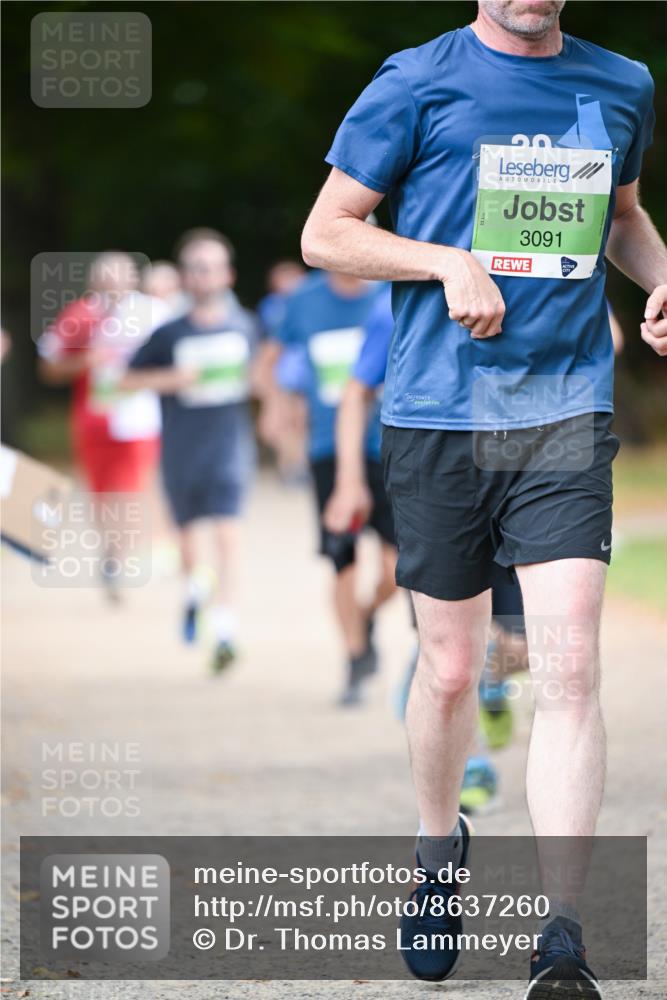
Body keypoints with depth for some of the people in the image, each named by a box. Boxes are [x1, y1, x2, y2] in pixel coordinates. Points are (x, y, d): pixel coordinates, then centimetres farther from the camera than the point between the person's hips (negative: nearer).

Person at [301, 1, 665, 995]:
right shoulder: (419, 84, -1)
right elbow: (326, 233, 1)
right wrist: (450, 262, -13)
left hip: (568, 414, 1)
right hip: (439, 417, -1)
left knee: (569, 664, -12)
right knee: (451, 667, 8)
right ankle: (438, 845, 37)